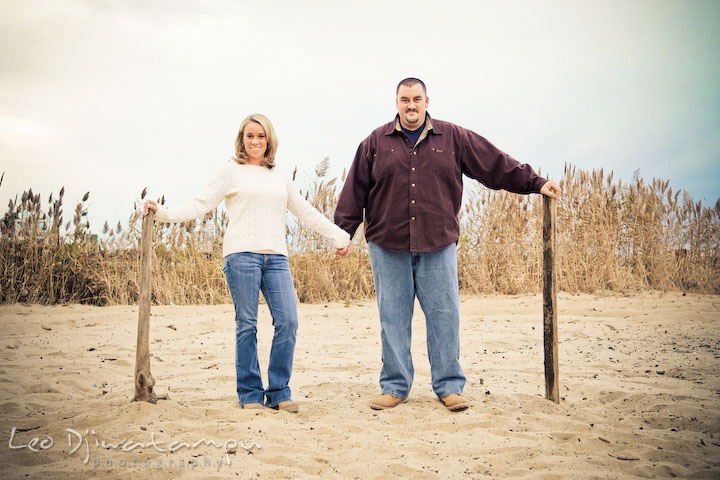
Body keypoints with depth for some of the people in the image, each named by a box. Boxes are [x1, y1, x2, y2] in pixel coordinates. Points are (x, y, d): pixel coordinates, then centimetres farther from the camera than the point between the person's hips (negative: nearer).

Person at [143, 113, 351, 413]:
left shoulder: (280, 177, 22)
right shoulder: (232, 172, 10)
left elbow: (306, 212, 26)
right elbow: (202, 205, 4)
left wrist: (337, 235, 23)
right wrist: (162, 212, -8)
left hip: (276, 256, 4)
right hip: (241, 254, -3)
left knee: (288, 322, -7)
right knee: (247, 325, -3)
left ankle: (278, 393, 5)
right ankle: (250, 394, 8)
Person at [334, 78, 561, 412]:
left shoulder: (453, 138, 8)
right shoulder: (376, 142, 7)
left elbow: (497, 164, 9)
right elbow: (355, 190, 8)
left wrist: (535, 183, 6)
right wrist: (344, 232, 4)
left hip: (438, 246, 0)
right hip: (388, 246, 0)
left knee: (444, 316, 2)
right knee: (393, 317, 5)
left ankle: (449, 387, 14)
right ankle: (395, 387, 17)